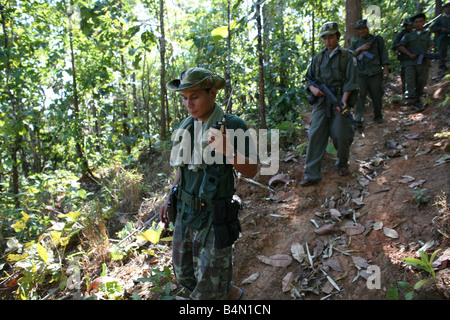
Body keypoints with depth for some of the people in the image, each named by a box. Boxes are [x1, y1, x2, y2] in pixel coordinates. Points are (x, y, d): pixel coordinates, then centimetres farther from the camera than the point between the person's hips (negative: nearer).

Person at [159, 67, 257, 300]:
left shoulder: (234, 126, -16)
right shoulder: (186, 126, 2)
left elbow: (251, 170, -15)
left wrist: (229, 151, -34)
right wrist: (170, 199, 13)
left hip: (215, 217, -7)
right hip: (186, 213, 7)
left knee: (208, 289, 5)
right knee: (184, 274, 22)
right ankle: (231, 293, 46)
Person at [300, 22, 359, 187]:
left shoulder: (347, 56, 6)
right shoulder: (317, 58, 17)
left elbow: (350, 81, -3)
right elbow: (308, 78, 19)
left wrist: (344, 99, -16)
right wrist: (313, 88, -4)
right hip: (320, 101, 3)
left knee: (341, 136, -1)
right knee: (315, 135, -7)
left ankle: (343, 164, 28)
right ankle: (311, 174, -5)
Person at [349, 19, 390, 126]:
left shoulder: (377, 39, 13)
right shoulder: (355, 43, 16)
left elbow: (384, 55, 7)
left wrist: (385, 69, -3)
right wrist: (360, 49, -9)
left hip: (375, 73, 0)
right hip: (361, 74, 0)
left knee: (377, 96, 3)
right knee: (360, 95, -14)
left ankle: (378, 116, 20)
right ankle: (358, 119, -20)